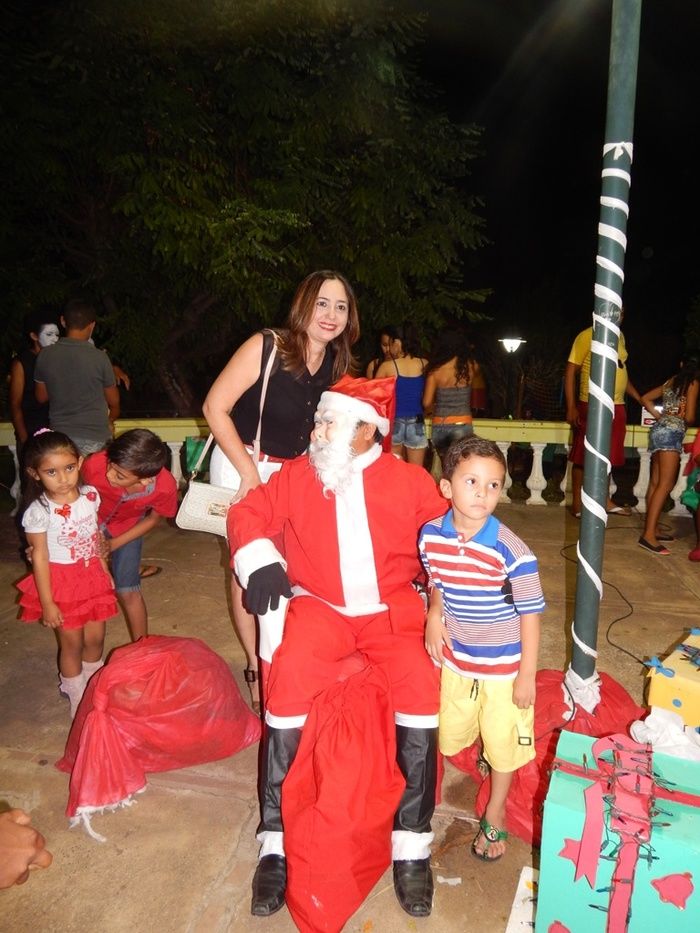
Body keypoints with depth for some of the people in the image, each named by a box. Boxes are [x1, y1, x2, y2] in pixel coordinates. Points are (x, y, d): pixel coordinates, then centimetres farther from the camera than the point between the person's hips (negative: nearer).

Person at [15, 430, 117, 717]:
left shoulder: (90, 495, -7)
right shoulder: (39, 511, -21)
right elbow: (40, 557, -15)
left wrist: (106, 573, 13)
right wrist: (47, 603, -13)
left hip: (92, 576, 4)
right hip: (61, 581, -4)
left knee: (95, 638, 15)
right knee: (72, 644, 9)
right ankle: (78, 699, 32)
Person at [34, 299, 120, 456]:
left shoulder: (45, 356, -4)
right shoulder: (99, 357, -14)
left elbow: (41, 396, 8)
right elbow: (113, 401, -1)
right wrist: (110, 419, 20)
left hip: (60, 437, 3)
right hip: (95, 437, -3)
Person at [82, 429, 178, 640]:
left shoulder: (165, 487, -36)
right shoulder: (94, 466, -39)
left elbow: (153, 519, -13)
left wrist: (114, 544, -15)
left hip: (127, 529, -1)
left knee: (127, 591, -2)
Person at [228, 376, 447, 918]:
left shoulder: (411, 481, 0)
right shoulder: (297, 475, 4)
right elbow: (249, 513, 6)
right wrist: (259, 560, -12)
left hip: (391, 609, 0)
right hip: (319, 607, 1)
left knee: (421, 687, -23)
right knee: (288, 680, -24)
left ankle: (412, 844, -4)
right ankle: (276, 842, -6)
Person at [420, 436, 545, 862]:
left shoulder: (512, 552, -28)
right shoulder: (431, 535, -14)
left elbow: (530, 615, -17)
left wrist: (527, 675, -12)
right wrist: (434, 615, -11)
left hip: (504, 666, -3)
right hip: (456, 659, 4)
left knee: (503, 742, 16)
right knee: (449, 732, 24)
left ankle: (495, 815, 42)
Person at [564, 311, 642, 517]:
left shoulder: (619, 336, 13)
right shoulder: (587, 336, -8)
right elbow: (571, 371, -10)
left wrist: (638, 397, 17)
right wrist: (571, 407, -16)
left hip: (617, 407, 7)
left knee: (608, 456, 15)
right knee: (583, 456, 1)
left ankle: (604, 500, 27)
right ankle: (577, 504, 11)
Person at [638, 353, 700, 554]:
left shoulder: (671, 381, 16)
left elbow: (645, 398, 21)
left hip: (659, 429, 8)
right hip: (672, 432, -8)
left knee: (655, 483, 11)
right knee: (665, 484, -12)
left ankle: (652, 529, 17)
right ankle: (648, 535, -20)